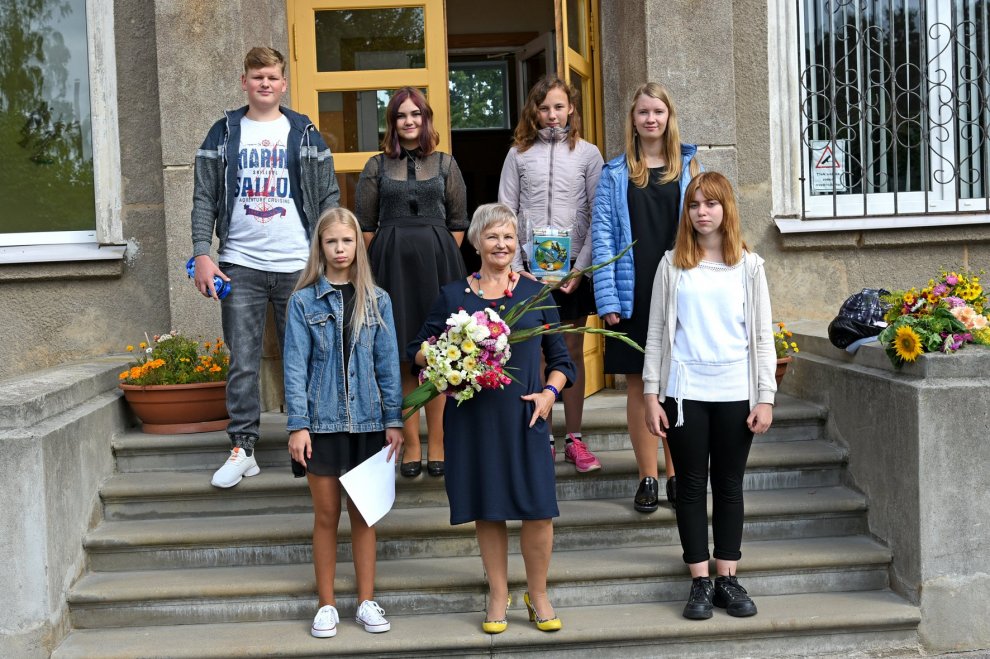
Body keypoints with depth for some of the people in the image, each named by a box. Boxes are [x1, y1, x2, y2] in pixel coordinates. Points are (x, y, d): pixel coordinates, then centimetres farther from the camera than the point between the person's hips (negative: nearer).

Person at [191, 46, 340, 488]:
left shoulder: (304, 134, 9)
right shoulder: (223, 134, 9)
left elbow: (329, 197, 8)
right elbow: (204, 199, 6)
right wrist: (202, 255, -5)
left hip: (298, 265, 0)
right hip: (240, 264, 0)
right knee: (243, 361, 1)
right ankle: (242, 450, 8)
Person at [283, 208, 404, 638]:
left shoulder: (376, 301, 4)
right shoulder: (304, 301, -1)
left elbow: (387, 363, 3)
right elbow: (296, 367, -4)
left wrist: (393, 420, -2)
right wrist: (298, 425, -10)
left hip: (366, 420, 1)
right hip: (322, 421, -1)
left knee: (364, 513, 9)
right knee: (326, 514, 7)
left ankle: (366, 601, 19)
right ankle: (327, 604, 17)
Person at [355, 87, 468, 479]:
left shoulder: (445, 164, 9)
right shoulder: (377, 167, 7)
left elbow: (458, 223, 10)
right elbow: (365, 225, 6)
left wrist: (440, 258, 2)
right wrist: (383, 264, 0)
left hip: (437, 263, 0)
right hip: (391, 265, 0)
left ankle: (437, 444, 9)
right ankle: (411, 446, 8)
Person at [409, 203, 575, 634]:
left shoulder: (536, 293, 8)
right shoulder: (453, 295, 6)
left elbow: (560, 359, 12)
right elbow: (418, 351, 10)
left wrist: (549, 392, -6)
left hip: (525, 416, 0)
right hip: (473, 417, 0)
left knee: (538, 509, -4)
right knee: (487, 510, 7)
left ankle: (538, 594, 18)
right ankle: (498, 596, 24)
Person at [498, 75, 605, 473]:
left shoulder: (587, 153, 5)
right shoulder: (519, 153, 6)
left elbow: (598, 216, 1)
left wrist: (581, 267, -7)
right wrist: (515, 267, -5)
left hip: (573, 264, 0)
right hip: (530, 264, 1)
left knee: (572, 350, 4)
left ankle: (573, 439, 12)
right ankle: (541, 438, 13)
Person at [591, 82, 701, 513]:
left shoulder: (689, 167, 8)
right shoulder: (615, 173, 5)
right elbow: (602, 235, -1)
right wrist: (607, 298, -10)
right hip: (633, 295, 0)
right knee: (638, 384, 3)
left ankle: (676, 475, 16)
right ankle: (648, 478, 13)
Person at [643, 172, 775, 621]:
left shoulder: (749, 265, 5)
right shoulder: (673, 265, 4)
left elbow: (762, 335, 4)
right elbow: (657, 332, 3)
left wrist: (765, 397, -2)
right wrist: (651, 394, -2)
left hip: (735, 393, 1)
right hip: (685, 391, 0)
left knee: (729, 486, 8)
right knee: (691, 486, 5)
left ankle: (727, 579, 16)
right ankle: (700, 582, 12)